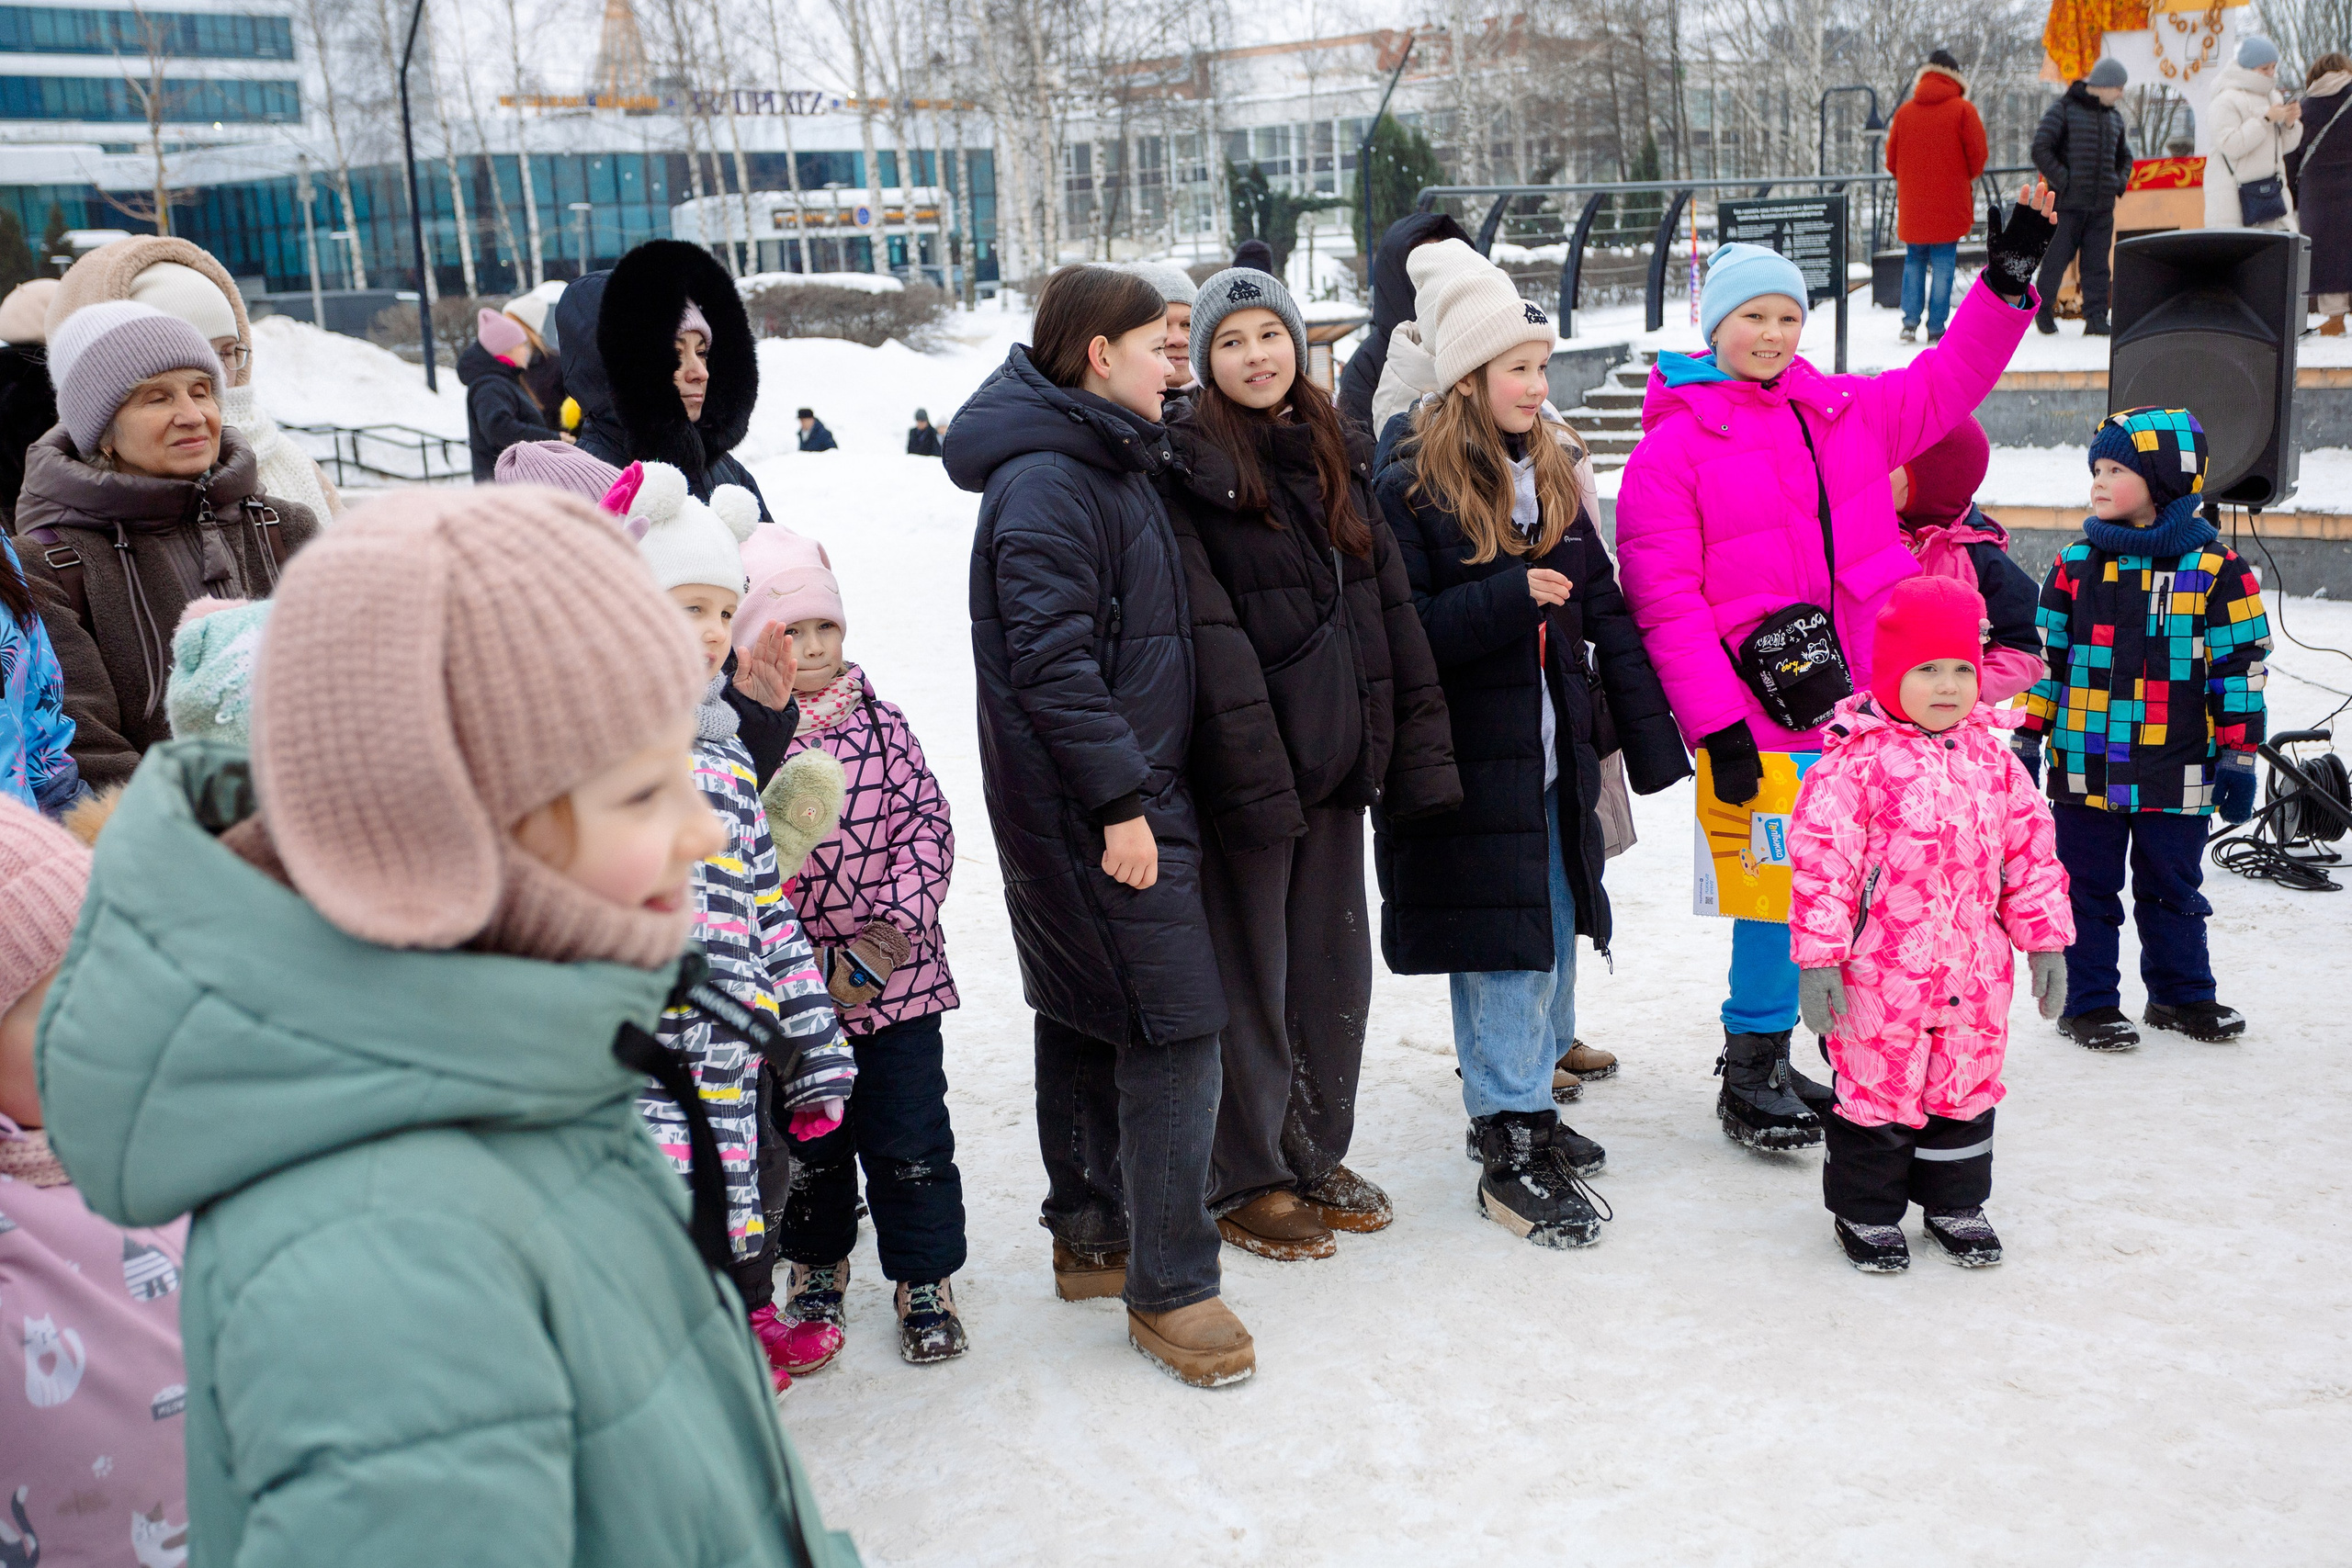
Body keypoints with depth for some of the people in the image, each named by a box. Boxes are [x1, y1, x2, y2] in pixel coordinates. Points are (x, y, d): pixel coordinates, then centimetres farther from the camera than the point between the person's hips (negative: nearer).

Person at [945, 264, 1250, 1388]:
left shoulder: (1106, 463, 16)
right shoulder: (1044, 483, -16)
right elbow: (1051, 658, -23)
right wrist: (1121, 800, -23)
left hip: (1111, 796, 10)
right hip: (1098, 804, -10)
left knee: (1085, 1018, 17)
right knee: (1175, 1025, -8)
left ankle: (1089, 1234, 30)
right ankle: (1168, 1288, 0)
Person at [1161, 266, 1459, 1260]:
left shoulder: (1341, 459, 12)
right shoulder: (1186, 468, -8)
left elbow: (1391, 605, 12)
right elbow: (1207, 632, -16)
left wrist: (1416, 749, 7)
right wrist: (1253, 769, -22)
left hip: (1339, 758, 6)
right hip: (1250, 765, -6)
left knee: (1337, 962, 14)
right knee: (1251, 974, 4)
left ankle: (1317, 1156, 30)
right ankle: (1248, 1184, 18)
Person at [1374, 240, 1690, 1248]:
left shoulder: (1553, 476, 11)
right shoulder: (1411, 492, -10)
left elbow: (1604, 615, 11)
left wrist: (1648, 738, 7)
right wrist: (1509, 599, -22)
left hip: (1554, 762, 7)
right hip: (1470, 775, -7)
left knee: (1555, 938, 15)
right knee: (1502, 954, -3)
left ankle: (1524, 1108, 31)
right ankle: (1508, 1150, 7)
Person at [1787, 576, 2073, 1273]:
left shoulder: (1992, 759, 5)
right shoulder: (1854, 761, -12)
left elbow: (2030, 849, 12)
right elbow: (1821, 861, -14)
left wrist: (2045, 940, 12)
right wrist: (1817, 957, -16)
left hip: (1975, 974, 5)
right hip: (1879, 976, -5)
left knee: (1967, 1086, 17)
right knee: (1876, 1089, 6)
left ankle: (1955, 1203, 36)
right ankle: (1866, 1210, 25)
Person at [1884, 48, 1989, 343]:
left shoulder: (1904, 111, 4)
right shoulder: (1963, 110, -5)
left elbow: (1891, 158, 9)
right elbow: (1977, 154, -4)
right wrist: (1970, 176, 17)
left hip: (1912, 205, 3)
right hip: (1950, 205, -3)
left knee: (1914, 261, 12)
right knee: (1943, 264, 1)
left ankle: (1910, 321, 3)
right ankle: (1937, 327, -1)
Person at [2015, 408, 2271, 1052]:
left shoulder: (2213, 568, -3)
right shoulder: (2076, 563, 4)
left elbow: (2240, 665, 0)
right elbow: (2045, 654, 9)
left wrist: (2238, 755, -2)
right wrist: (2026, 736, 6)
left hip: (2174, 772, -1)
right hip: (2085, 765, 1)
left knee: (2171, 888, 12)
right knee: (2087, 889, 6)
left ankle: (2182, 994, 28)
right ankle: (2090, 1003, 16)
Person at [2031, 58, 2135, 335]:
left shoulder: (2114, 117, 17)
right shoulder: (2063, 110, -3)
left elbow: (2124, 156, 29)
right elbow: (2040, 150, -10)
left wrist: (2120, 182, 11)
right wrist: (2063, 182, -14)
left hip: (2102, 206, 5)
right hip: (2068, 204, -5)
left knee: (2097, 262, 1)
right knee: (2057, 257, 0)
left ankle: (2096, 317, 1)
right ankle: (2043, 307, 18)